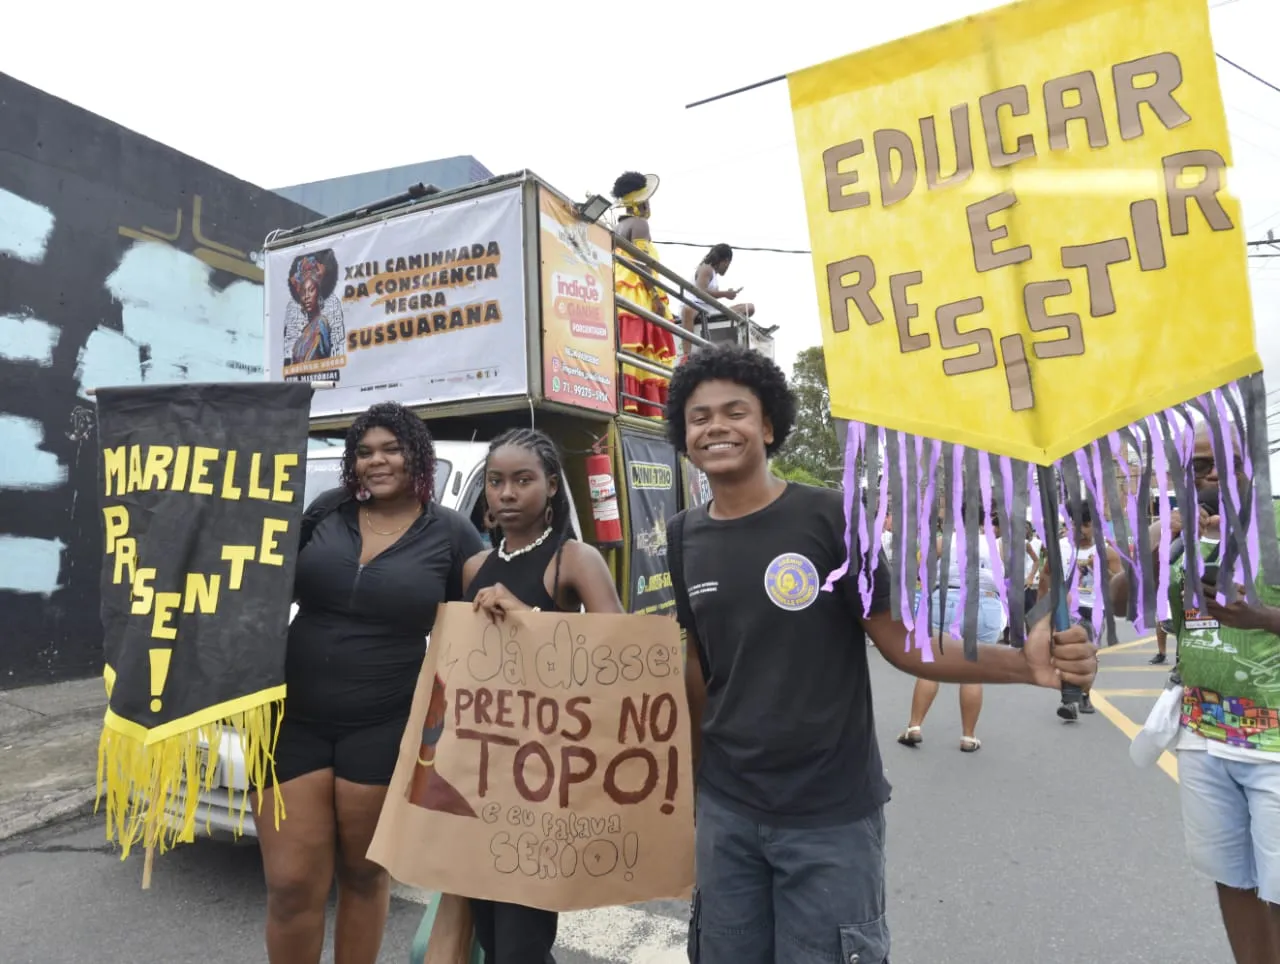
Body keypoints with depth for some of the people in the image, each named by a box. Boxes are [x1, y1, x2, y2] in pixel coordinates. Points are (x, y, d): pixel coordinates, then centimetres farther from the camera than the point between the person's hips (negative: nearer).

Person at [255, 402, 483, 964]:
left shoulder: (451, 533, -3)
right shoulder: (325, 512, 3)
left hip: (383, 728, -2)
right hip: (293, 717, 2)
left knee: (364, 875, 16)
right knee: (291, 886, 7)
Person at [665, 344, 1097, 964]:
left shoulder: (831, 517, -13)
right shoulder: (685, 535, -1)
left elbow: (902, 640, -10)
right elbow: (699, 664, 7)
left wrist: (1020, 662, -26)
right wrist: (691, 778, 9)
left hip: (831, 815, -3)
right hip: (724, 809, 4)